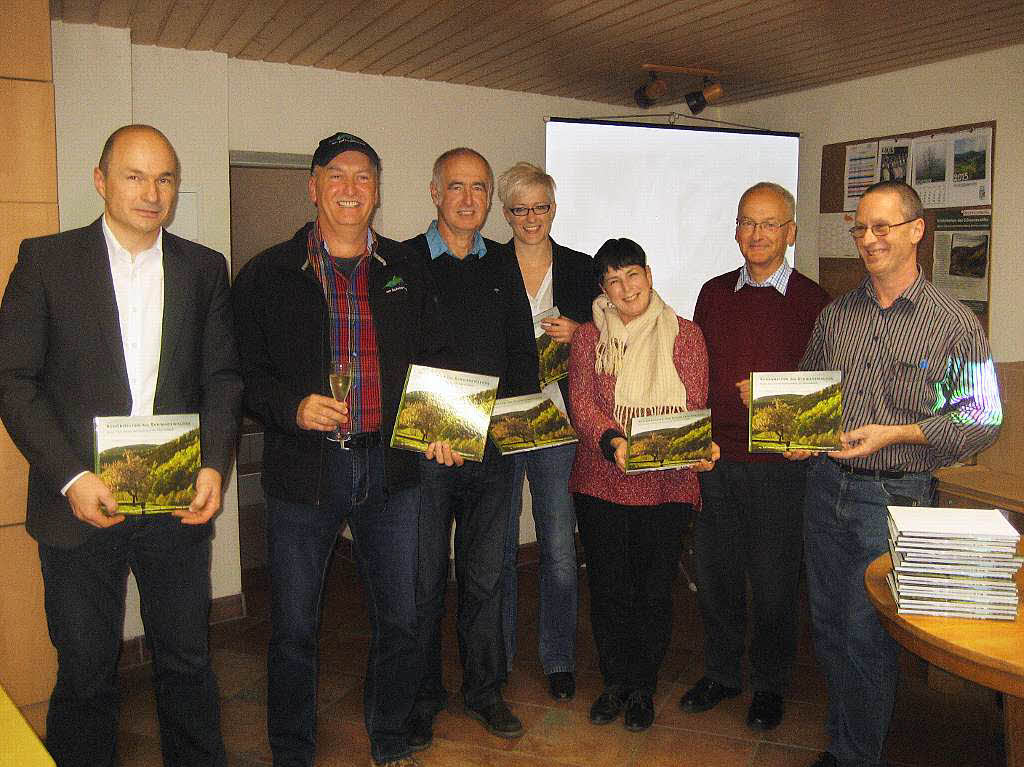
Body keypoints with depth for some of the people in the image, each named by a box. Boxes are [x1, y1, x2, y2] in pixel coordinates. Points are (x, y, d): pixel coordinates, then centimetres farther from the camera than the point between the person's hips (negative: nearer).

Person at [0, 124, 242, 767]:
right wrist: (71, 477, -14)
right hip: (81, 501, -2)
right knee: (86, 666, 12)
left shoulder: (205, 268, 6)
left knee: (188, 658, 14)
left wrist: (215, 465, -6)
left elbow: (222, 377, 7)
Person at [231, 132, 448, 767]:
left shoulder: (407, 271, 8)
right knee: (294, 629, 10)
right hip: (303, 469, -2)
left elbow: (436, 360, 13)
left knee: (400, 621, 13)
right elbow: (243, 372, 0)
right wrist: (292, 407, -18)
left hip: (390, 468, 2)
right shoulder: (268, 275, 1)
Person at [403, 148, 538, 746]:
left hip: (492, 449, 3)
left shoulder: (504, 268, 11)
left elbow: (523, 353, 12)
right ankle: (423, 699, 25)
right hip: (424, 450, -3)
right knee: (424, 582, 7)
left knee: (486, 578, 13)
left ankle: (485, 690, 30)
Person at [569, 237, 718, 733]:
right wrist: (611, 440, -26)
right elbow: (582, 404, -7)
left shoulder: (685, 336, 3)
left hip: (667, 485, -1)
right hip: (600, 483, 1)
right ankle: (614, 682, 30)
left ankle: (643, 688, 28)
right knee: (607, 588, 9)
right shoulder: (587, 338, 5)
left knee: (654, 590, 7)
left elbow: (696, 411, -1)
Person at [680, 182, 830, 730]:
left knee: (774, 579, 9)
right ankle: (720, 674, 33)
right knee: (715, 571, 13)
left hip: (779, 464, -3)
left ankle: (769, 685, 30)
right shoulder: (714, 294, 8)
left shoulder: (813, 302, -3)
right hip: (714, 458, 3)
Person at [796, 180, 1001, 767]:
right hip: (827, 488, 5)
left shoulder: (955, 323, -6)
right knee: (829, 630, 15)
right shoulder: (836, 315, 9)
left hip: (894, 498, -5)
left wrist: (895, 434, -18)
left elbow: (983, 419, -9)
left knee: (868, 637, 2)